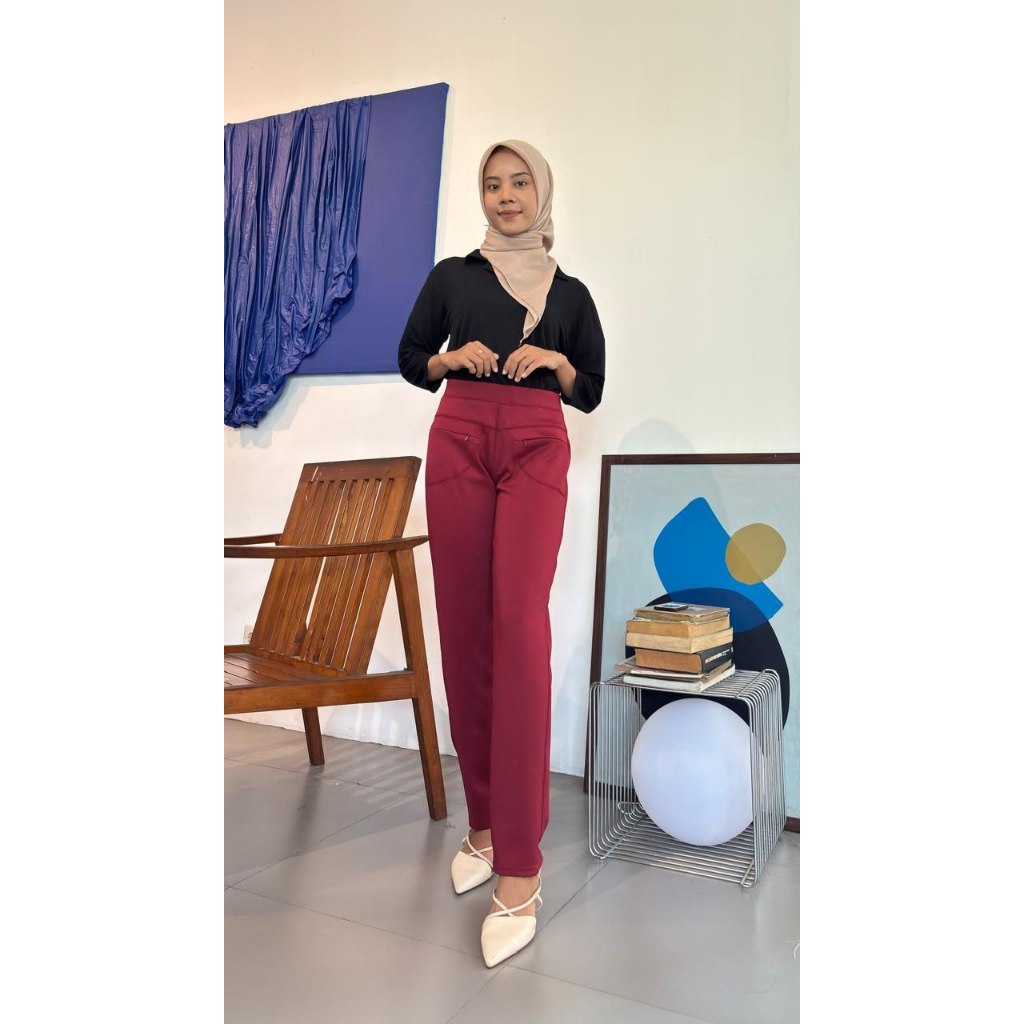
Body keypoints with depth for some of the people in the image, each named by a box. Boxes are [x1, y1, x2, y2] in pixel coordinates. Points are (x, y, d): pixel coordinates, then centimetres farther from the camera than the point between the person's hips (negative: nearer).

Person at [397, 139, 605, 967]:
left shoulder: (570, 293, 14)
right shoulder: (452, 276, 15)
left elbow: (592, 393, 16)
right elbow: (409, 357, 19)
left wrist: (557, 364, -4)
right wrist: (450, 358, -1)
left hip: (537, 451, -1)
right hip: (459, 444, 2)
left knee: (520, 626, -17)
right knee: (464, 627, -2)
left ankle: (519, 868, -14)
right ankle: (485, 820, 14)